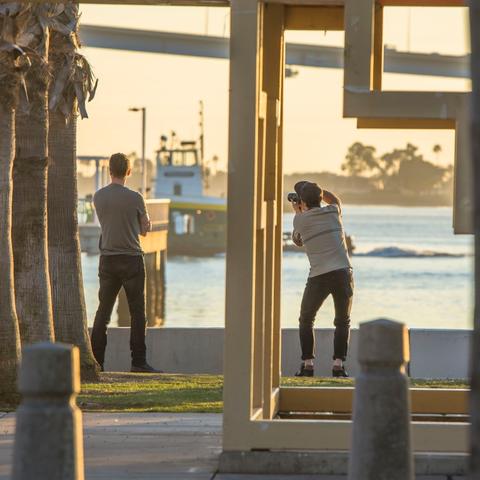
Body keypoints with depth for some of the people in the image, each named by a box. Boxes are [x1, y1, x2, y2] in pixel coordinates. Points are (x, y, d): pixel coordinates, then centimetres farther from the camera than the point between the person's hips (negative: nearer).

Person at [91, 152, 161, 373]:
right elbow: (145, 230, 2)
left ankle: (96, 360, 6)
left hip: (107, 259, 4)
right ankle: (138, 361, -4)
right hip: (131, 258, -4)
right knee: (137, 313, 1)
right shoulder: (135, 198, -10)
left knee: (103, 311, 9)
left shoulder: (98, 197, 2)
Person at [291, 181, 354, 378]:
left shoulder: (300, 220, 4)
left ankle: (307, 364, 9)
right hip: (343, 273, 1)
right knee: (342, 322, 15)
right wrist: (315, 189, 32)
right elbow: (335, 199, 37)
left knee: (306, 321, 18)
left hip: (318, 277, -1)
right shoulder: (333, 212, 10)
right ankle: (338, 364, 1)